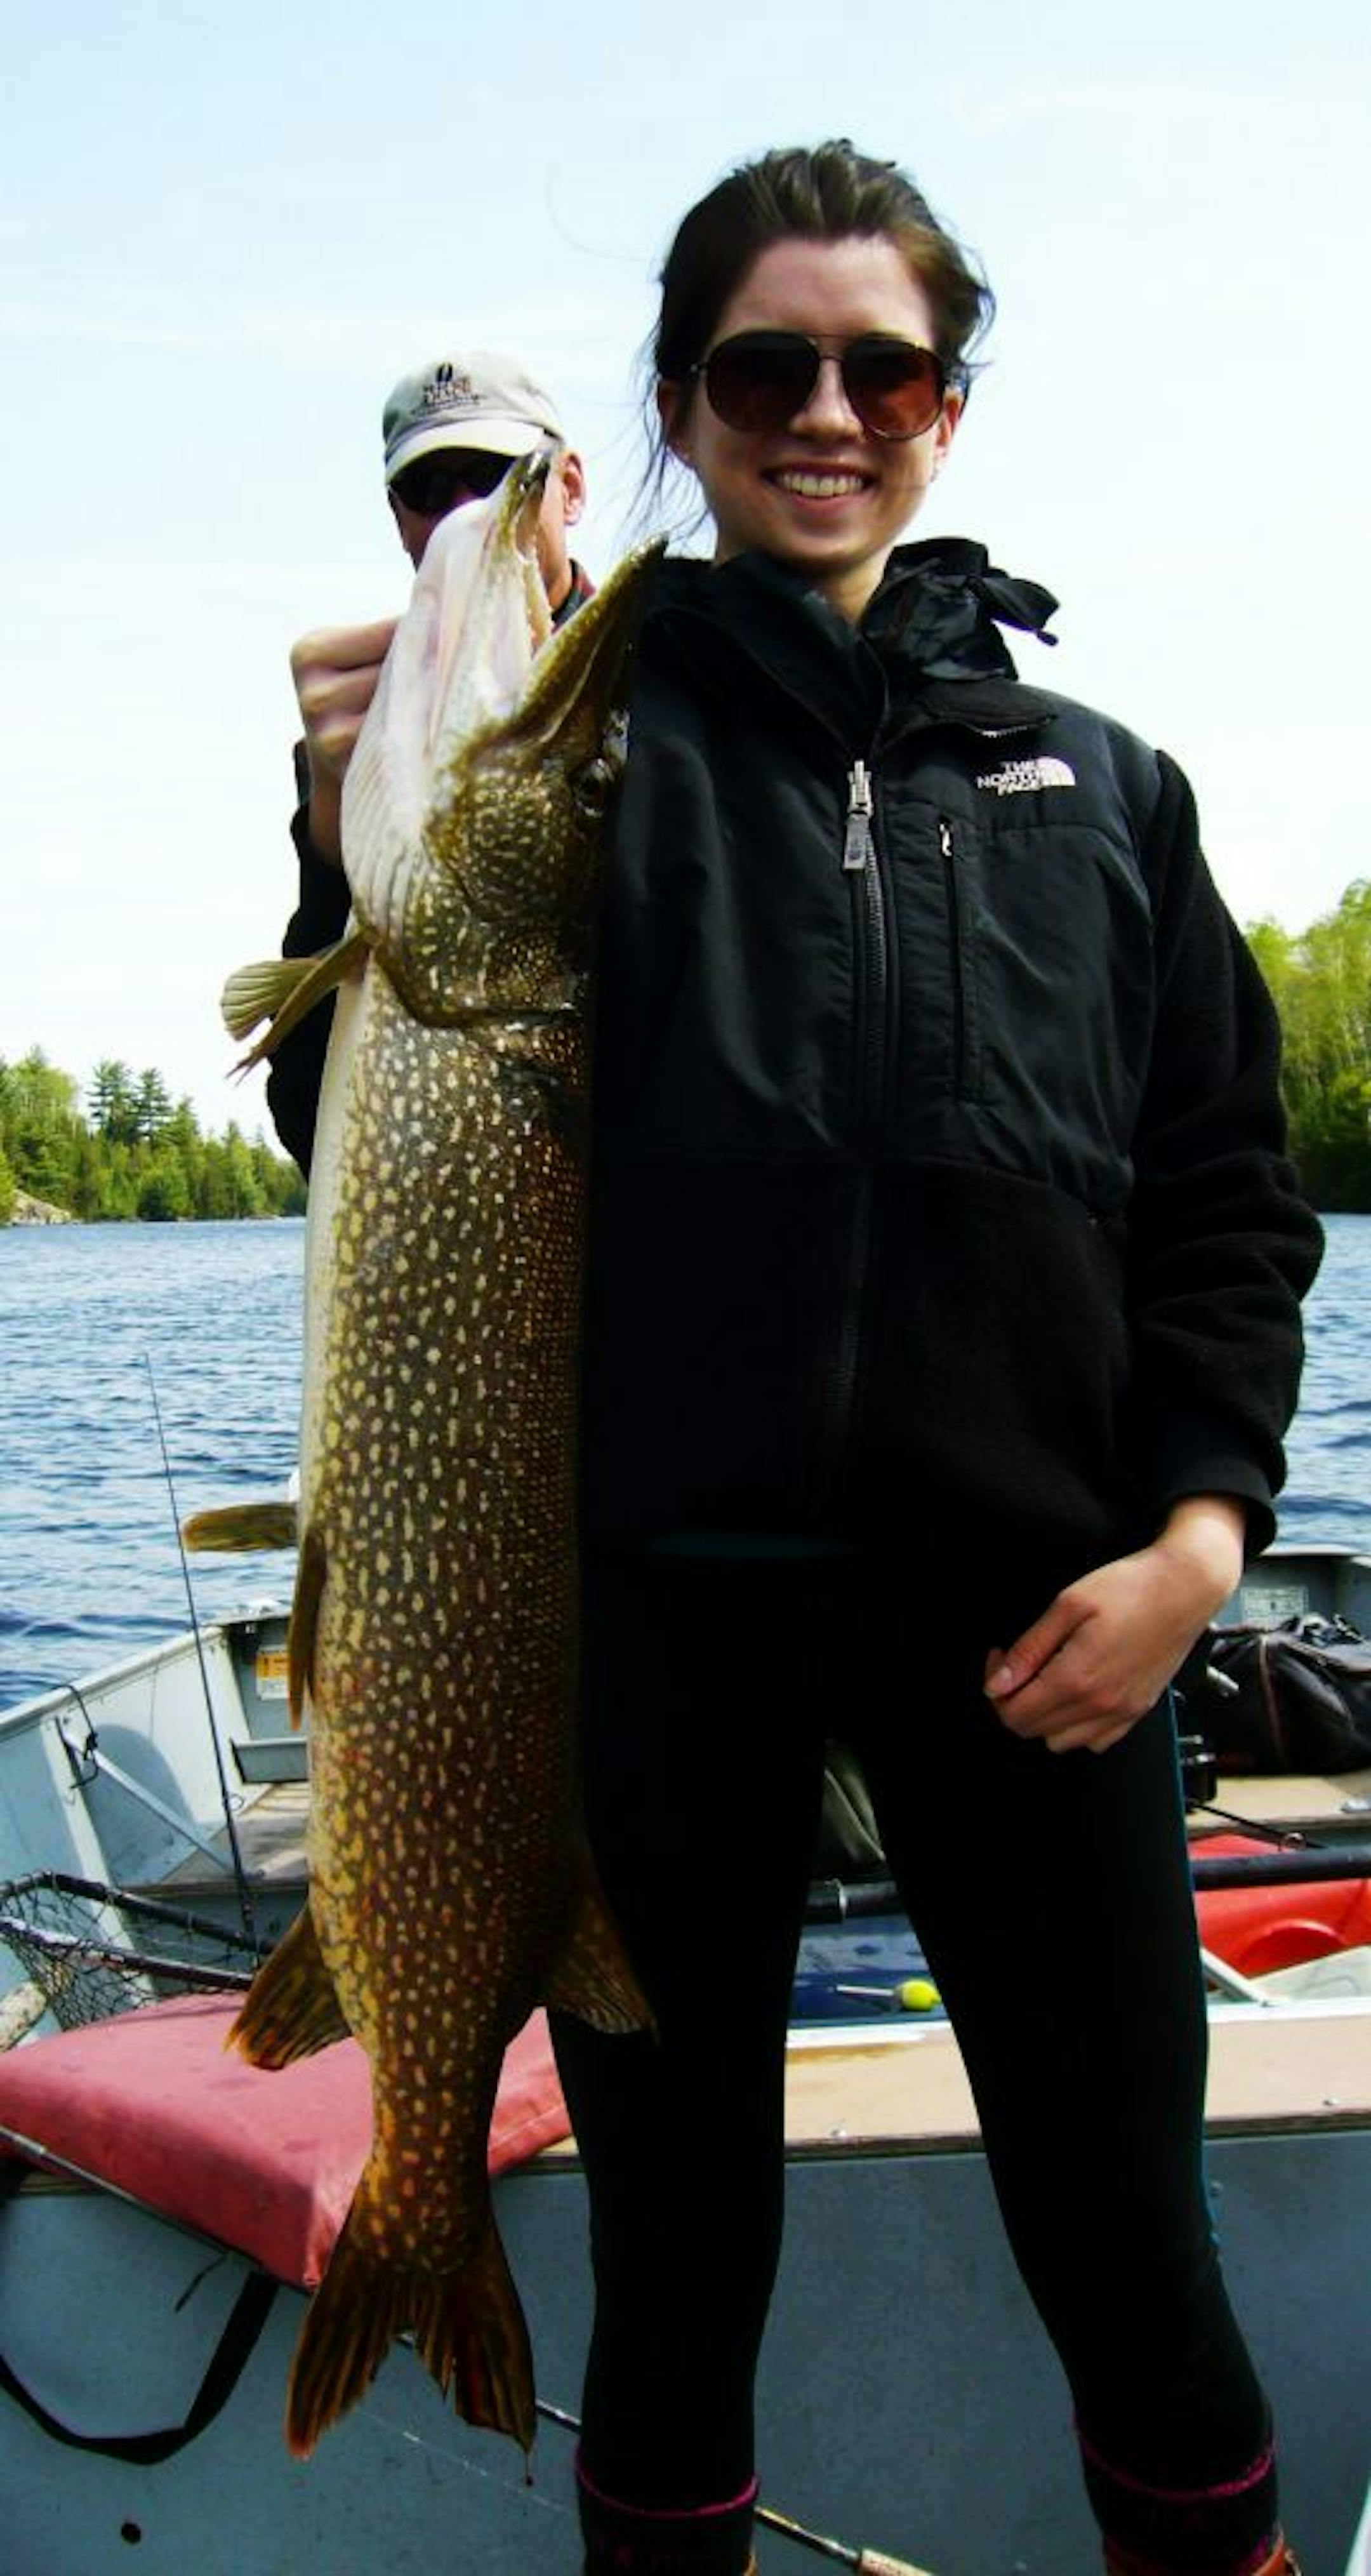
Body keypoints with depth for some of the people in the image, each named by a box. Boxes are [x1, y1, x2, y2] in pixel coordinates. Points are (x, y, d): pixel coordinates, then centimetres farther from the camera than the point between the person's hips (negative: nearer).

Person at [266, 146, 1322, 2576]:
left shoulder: (1096, 781, 11)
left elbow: (1226, 1192, 10)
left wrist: (1200, 1521, -3)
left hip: (1028, 1602, 2)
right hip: (664, 1597, -1)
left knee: (1126, 2243, 10)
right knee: (676, 2256, 13)